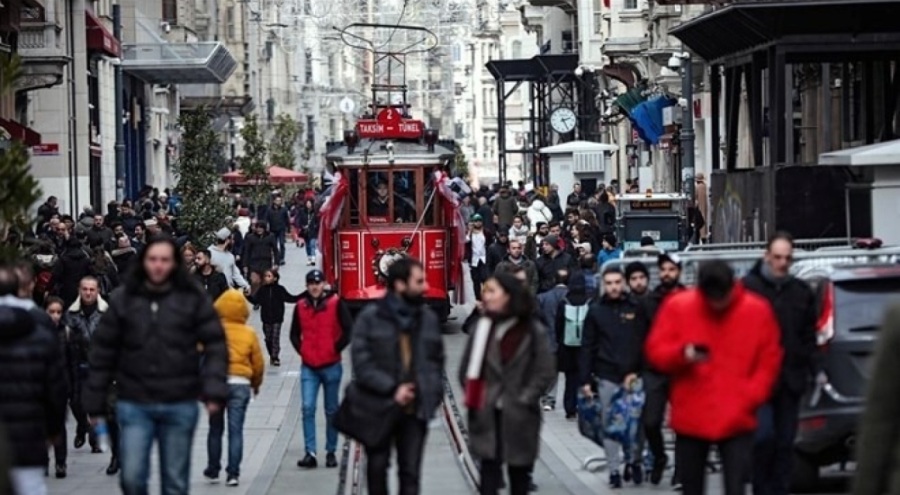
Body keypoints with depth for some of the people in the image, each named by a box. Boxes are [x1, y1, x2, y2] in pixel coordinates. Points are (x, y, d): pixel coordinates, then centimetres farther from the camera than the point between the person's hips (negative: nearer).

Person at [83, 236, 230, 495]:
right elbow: (103, 352, 5)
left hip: (180, 405, 0)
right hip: (135, 405, 0)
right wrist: (95, 402, 3)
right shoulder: (123, 299, 2)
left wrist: (214, 390, -14)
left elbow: (215, 345, -1)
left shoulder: (194, 299, 0)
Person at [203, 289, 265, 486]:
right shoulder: (249, 333, 0)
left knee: (215, 429, 14)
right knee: (236, 430, 2)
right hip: (240, 383, 0)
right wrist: (256, 384, 21)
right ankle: (233, 473, -3)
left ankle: (213, 470, 21)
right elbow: (258, 363, 6)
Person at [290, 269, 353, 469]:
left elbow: (349, 330, -5)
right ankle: (310, 453, -10)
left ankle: (331, 452, 17)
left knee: (331, 411, 8)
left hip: (331, 366, -2)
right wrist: (301, 350, 4)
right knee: (308, 408, -9)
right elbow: (295, 333, 16)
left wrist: (336, 348, -6)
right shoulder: (301, 306, 3)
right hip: (309, 367, 2)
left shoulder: (336, 303, -6)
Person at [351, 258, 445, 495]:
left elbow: (437, 360, 13)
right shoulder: (370, 318, -5)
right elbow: (362, 363, -11)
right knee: (377, 466, 9)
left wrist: (433, 391, -4)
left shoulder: (428, 318, 7)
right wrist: (392, 389, -18)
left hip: (415, 410, 2)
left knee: (410, 471, 3)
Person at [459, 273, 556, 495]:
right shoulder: (483, 326, 1)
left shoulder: (533, 331, -6)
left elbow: (545, 371, -7)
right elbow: (467, 368, 6)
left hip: (519, 417, -1)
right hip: (487, 416, 1)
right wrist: (474, 397, -3)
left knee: (519, 473, 12)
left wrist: (524, 399, -11)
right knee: (489, 472, -3)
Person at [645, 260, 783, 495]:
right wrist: (682, 354, -21)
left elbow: (769, 361, 1)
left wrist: (749, 398, -11)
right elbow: (655, 351, 0)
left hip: (737, 421, -1)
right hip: (690, 419, 1)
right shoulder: (677, 306, -4)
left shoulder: (758, 310, -4)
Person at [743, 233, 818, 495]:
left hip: (791, 377, 5)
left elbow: (809, 335, 17)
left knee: (785, 439, 7)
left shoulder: (801, 291, 13)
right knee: (764, 435, -13)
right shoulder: (748, 287, -2)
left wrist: (809, 370, 8)